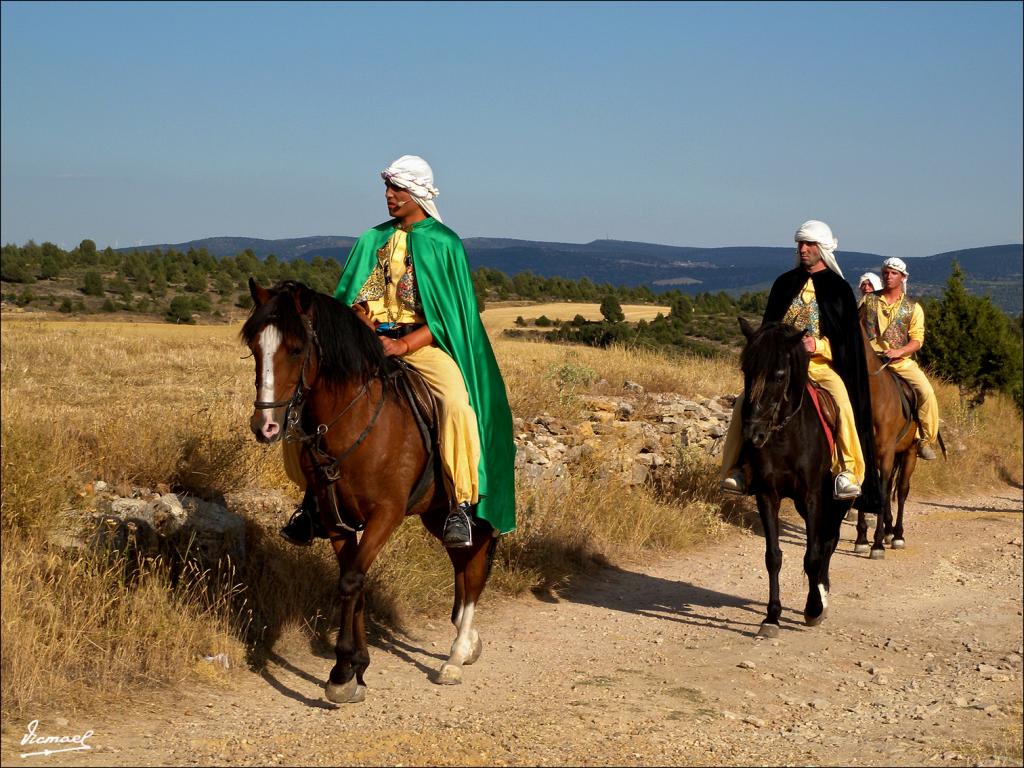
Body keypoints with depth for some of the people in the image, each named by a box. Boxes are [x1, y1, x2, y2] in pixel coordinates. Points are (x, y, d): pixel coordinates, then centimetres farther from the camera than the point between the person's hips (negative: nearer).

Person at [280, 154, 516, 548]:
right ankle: (314, 495, 1)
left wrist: (404, 345, -18)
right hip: (372, 341, 5)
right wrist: (364, 327, -10)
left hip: (424, 343, -4)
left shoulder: (444, 243, 0)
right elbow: (353, 298, 13)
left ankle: (461, 505, -27)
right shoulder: (373, 240, 13)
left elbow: (449, 314, -5)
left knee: (457, 402, -33)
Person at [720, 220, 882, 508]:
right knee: (745, 402, -21)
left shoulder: (839, 289, 6)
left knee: (843, 403, -33)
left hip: (822, 364, -3)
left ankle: (850, 473, -30)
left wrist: (818, 345, -16)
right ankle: (734, 469, -14)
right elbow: (768, 325, 17)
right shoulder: (784, 283, 14)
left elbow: (848, 338, 1)